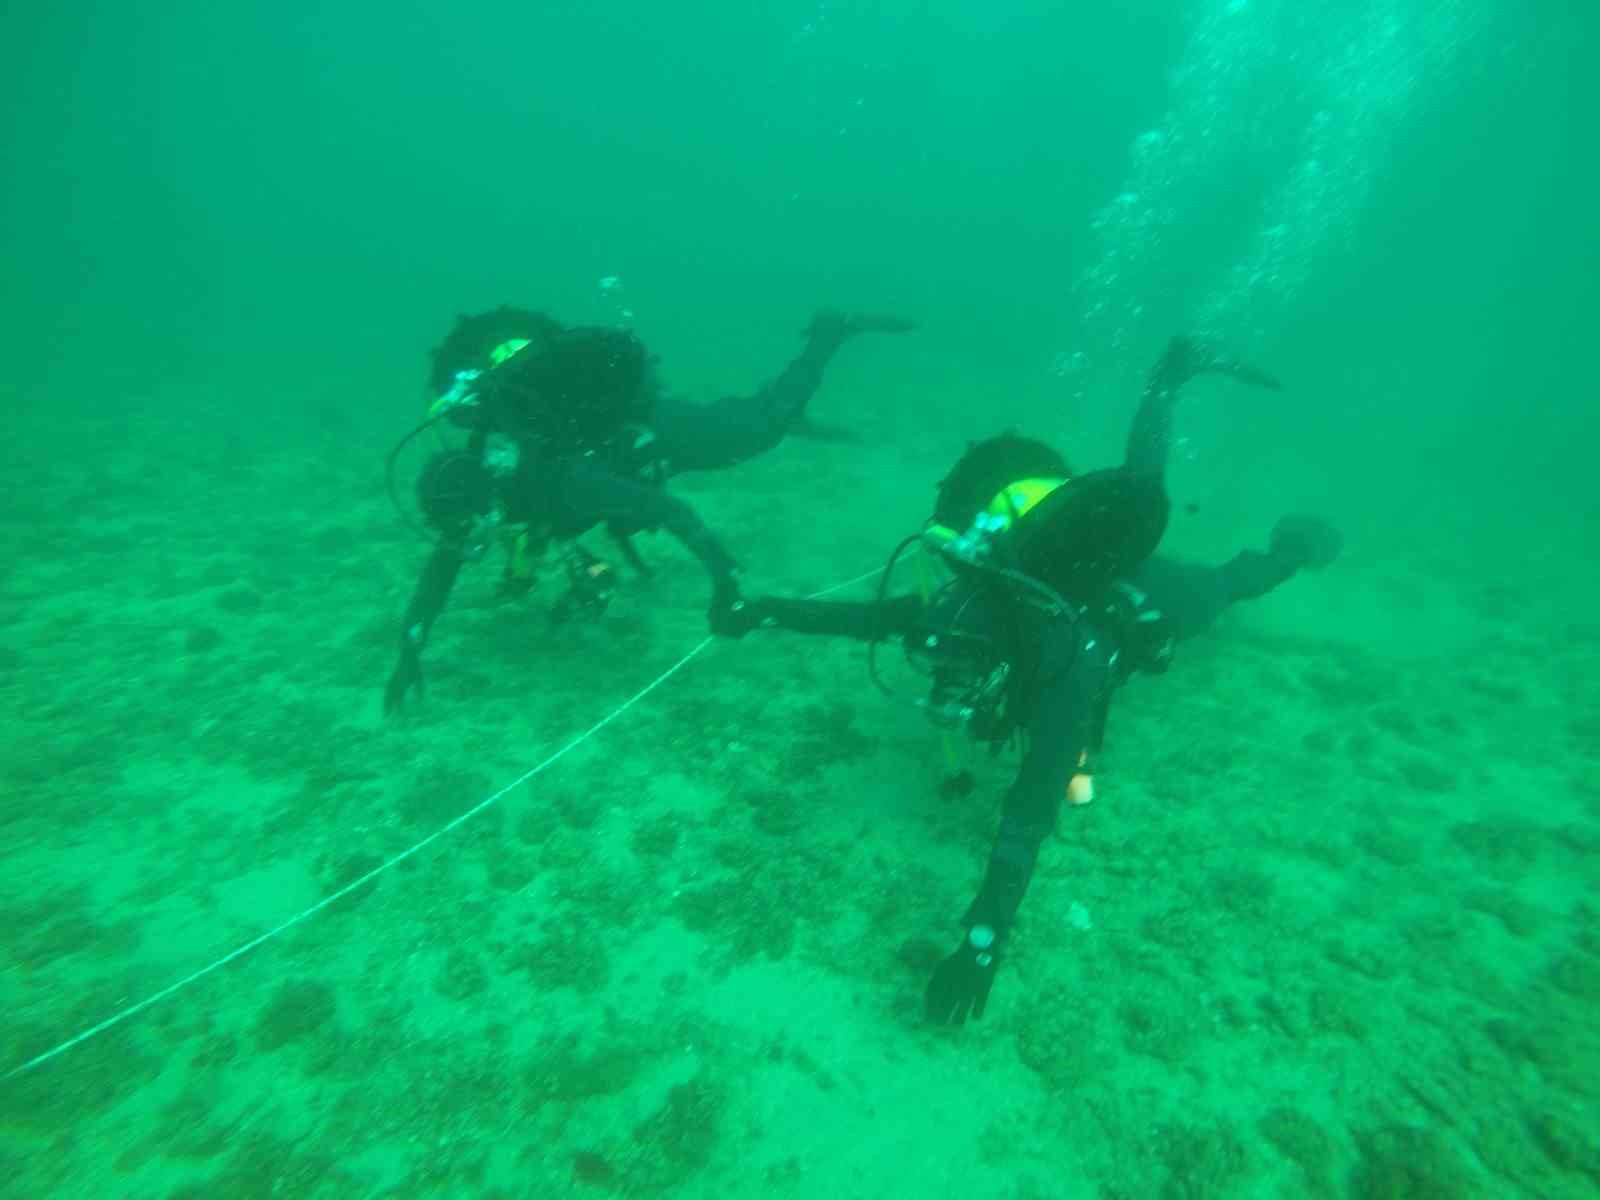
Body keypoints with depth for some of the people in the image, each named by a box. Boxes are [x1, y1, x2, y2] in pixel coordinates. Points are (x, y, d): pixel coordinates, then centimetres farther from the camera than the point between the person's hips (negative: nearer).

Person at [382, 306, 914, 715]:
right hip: (609, 427, 6)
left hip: (656, 430, -5)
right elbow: (441, 567, -10)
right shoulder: (467, 486, -20)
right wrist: (409, 652, -14)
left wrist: (721, 572, -42)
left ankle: (830, 332, 27)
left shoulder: (548, 484, -41)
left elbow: (661, 506, -41)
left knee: (764, 423, 10)